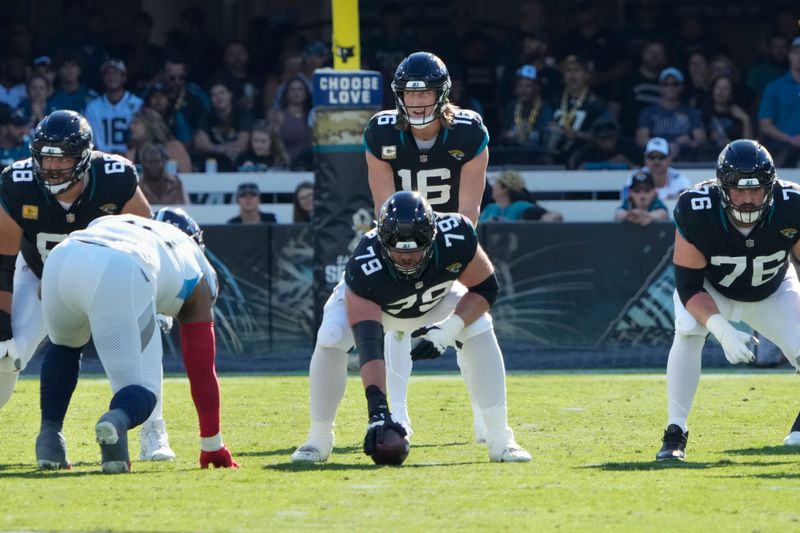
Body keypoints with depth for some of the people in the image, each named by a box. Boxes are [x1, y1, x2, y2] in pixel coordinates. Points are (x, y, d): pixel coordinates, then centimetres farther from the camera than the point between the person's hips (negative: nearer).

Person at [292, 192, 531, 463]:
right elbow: (368, 345, -50)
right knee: (330, 338, -30)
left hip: (436, 298, 2)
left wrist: (450, 329, -38)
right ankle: (318, 440, -11)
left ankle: (500, 440, -14)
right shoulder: (364, 270, -44)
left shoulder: (456, 237, -37)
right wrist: (378, 409, -59)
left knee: (479, 329, -23)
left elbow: (486, 288, -21)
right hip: (369, 302, -2)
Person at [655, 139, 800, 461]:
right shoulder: (696, 213, -35)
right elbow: (688, 286, -29)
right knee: (688, 332, -30)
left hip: (773, 293, 2)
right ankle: (675, 433, -19)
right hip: (711, 292, -2)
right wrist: (720, 328, -46)